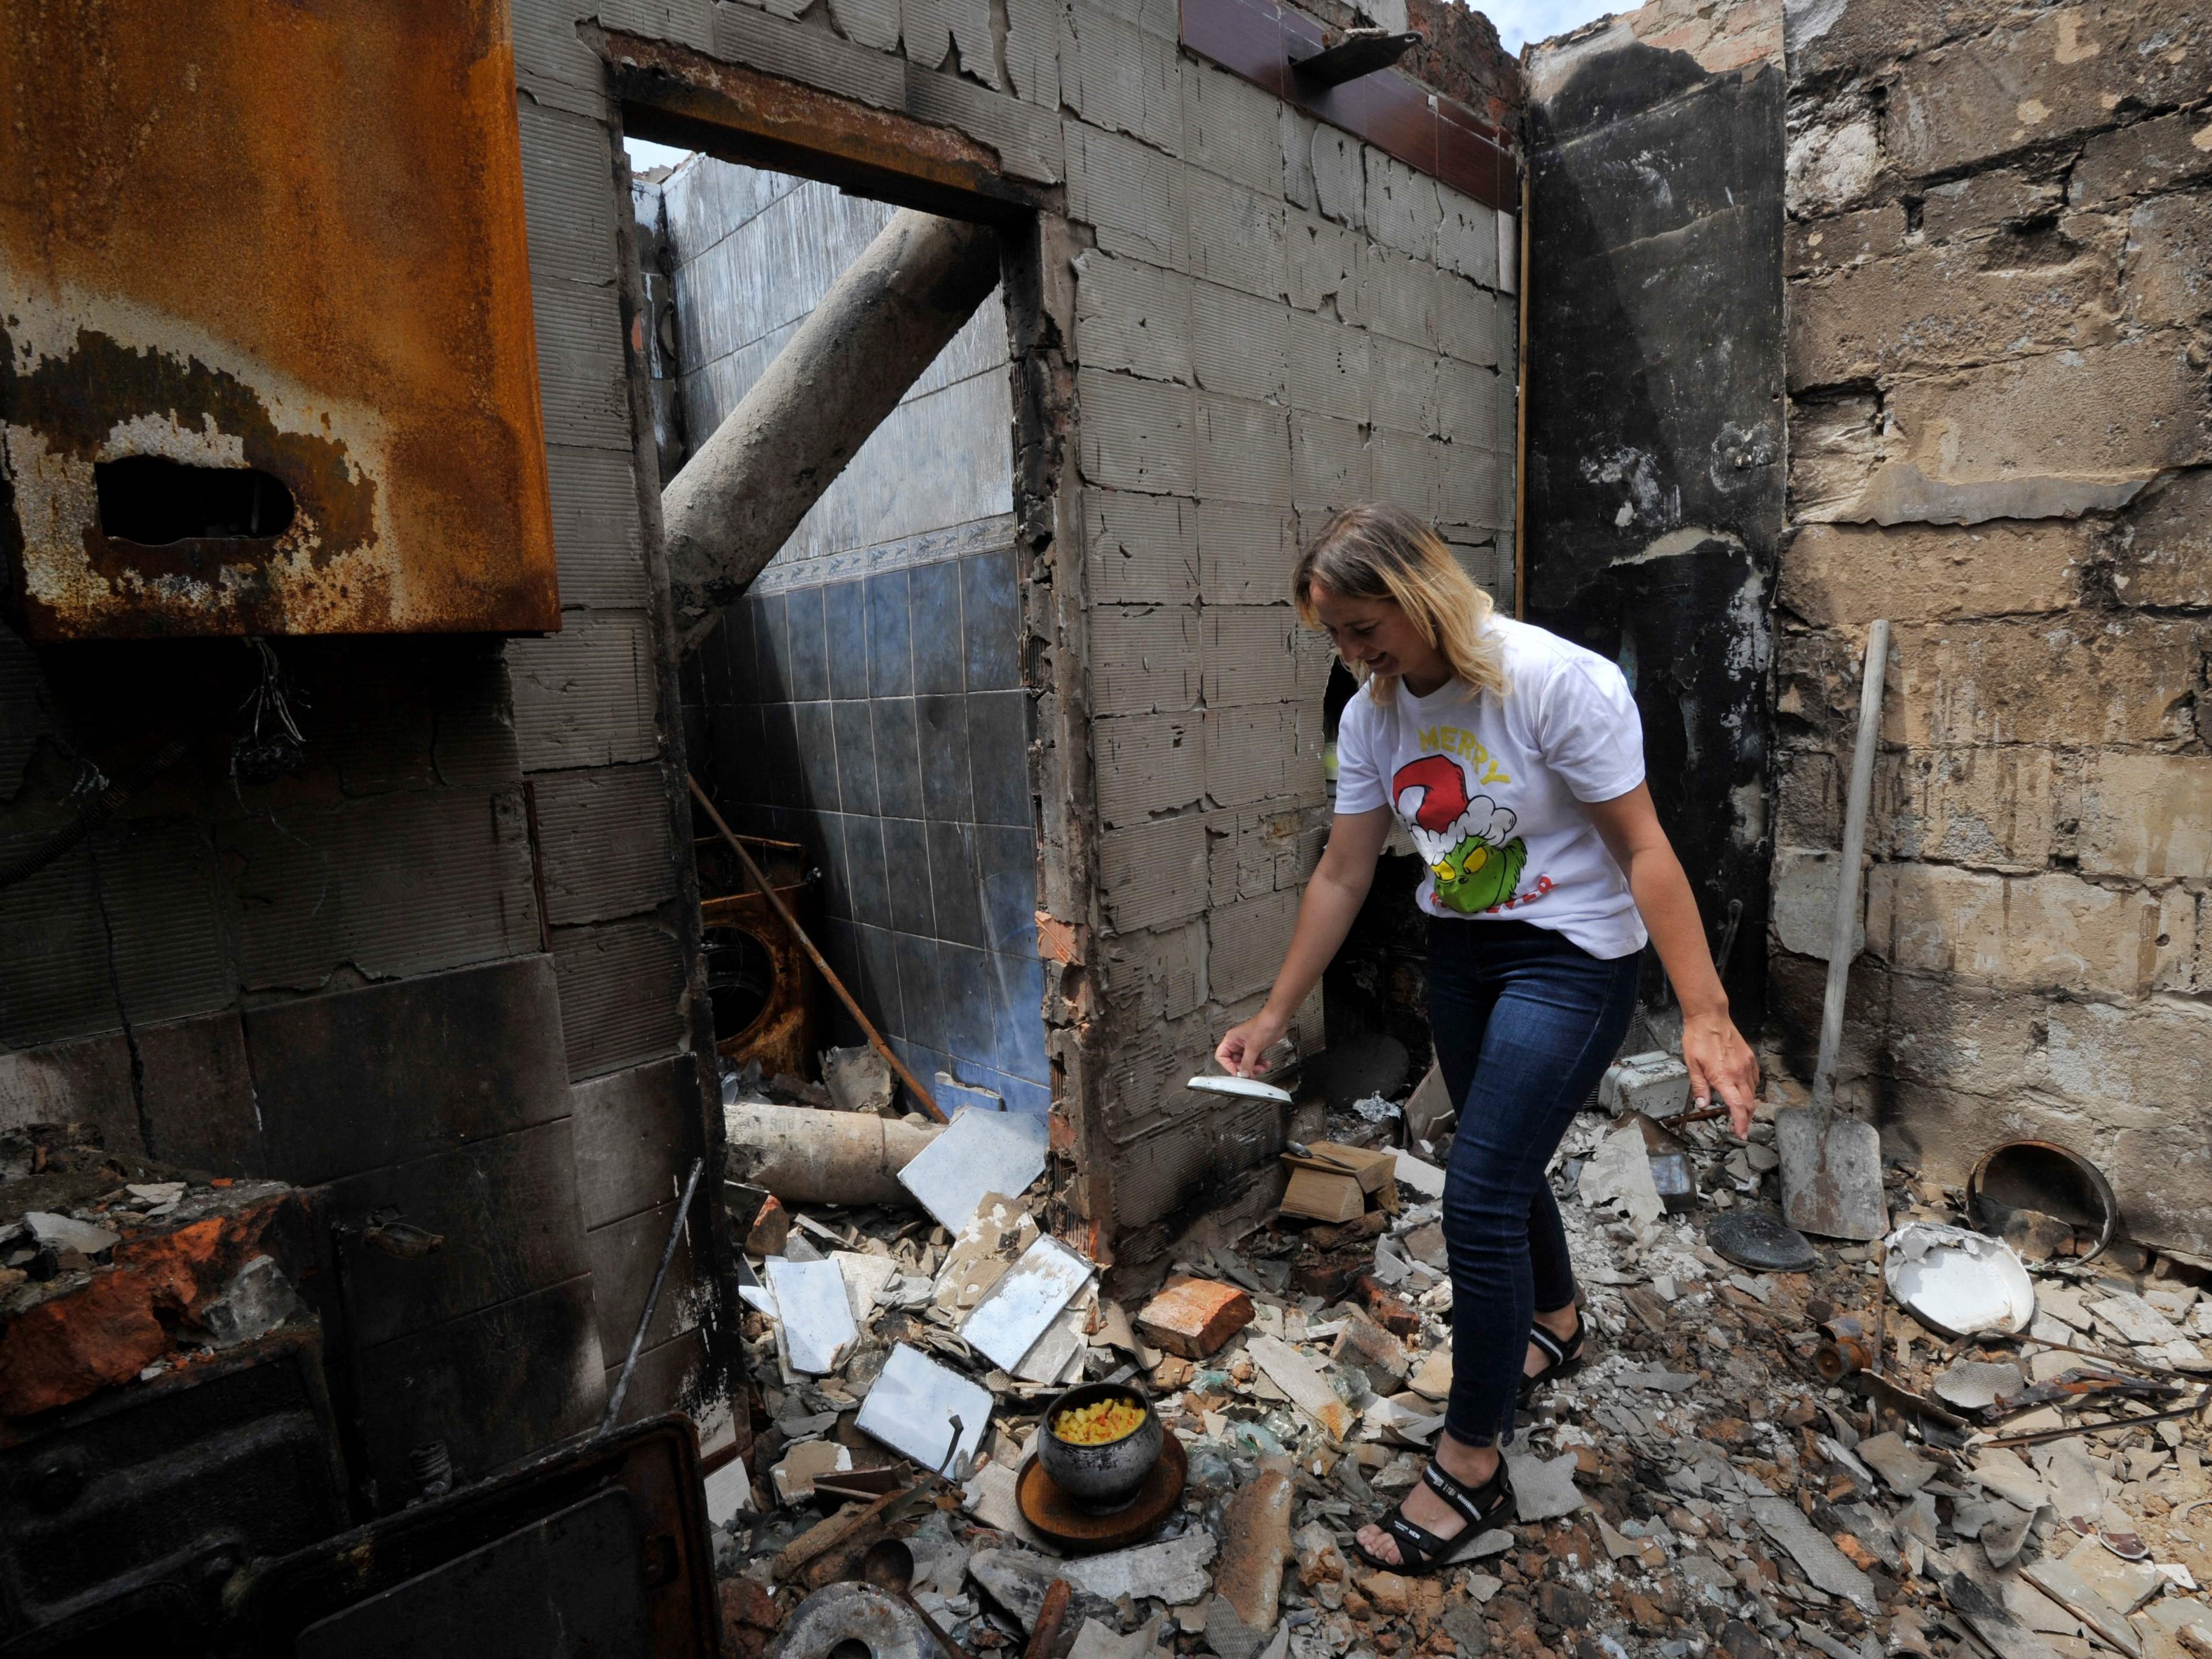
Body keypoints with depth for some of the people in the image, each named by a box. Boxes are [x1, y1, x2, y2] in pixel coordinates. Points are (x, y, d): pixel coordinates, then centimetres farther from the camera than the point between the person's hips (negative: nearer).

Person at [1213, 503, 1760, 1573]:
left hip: (1569, 954, -6)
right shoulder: (1372, 715, -3)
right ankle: (1555, 1324, 51)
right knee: (1504, 1158, 21)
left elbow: (1642, 850, -18)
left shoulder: (1556, 682, -21)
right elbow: (1341, 875, 1)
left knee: (1479, 1192, -10)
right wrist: (1273, 1016, 2)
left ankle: (1471, 1463, 9)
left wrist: (1705, 1014, -22)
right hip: (1458, 952, 7)